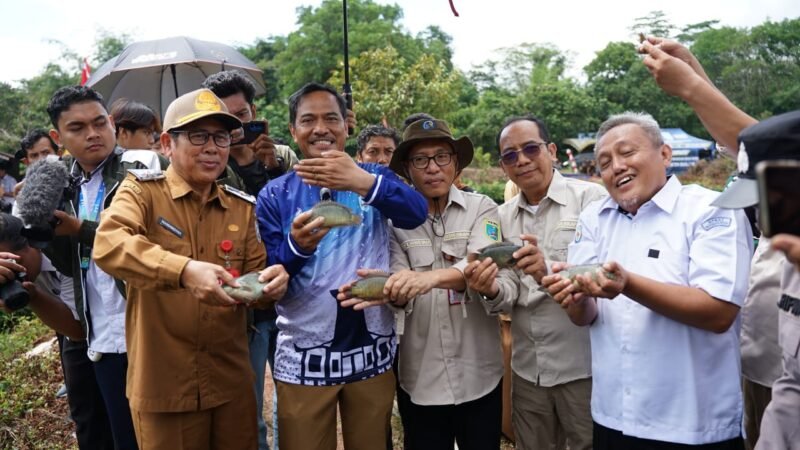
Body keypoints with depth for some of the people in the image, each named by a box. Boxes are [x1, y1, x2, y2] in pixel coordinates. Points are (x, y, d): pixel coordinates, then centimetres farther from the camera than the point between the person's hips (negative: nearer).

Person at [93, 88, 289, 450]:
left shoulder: (242, 207, 6)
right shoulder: (141, 190, -6)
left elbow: (254, 278, 6)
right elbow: (107, 245, -25)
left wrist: (268, 282, -18)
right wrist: (183, 270, -40)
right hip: (162, 385, -3)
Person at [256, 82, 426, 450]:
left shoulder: (373, 178, 2)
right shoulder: (275, 195, 1)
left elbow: (417, 213, -18)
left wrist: (363, 182, -36)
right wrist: (296, 247, -26)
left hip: (372, 351, 1)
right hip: (303, 357, -1)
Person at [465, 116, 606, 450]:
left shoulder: (591, 198, -9)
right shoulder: (503, 216, 6)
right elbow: (510, 294, 3)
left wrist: (551, 271, -36)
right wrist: (492, 291, -20)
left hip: (584, 366, -4)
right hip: (528, 369, 5)